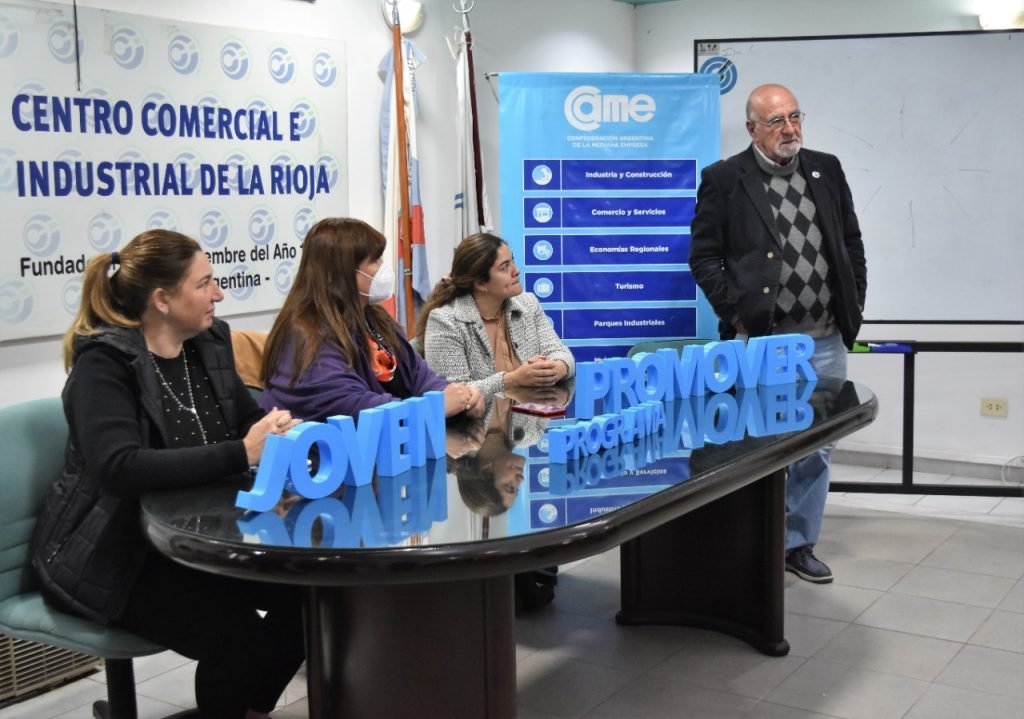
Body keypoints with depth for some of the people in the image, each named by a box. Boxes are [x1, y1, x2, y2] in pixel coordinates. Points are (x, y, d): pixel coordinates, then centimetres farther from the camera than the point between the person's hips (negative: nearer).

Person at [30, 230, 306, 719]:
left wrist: (282, 430, -14)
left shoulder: (209, 344, 4)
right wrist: (240, 455, -36)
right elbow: (119, 467, -32)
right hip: (113, 553, -7)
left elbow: (250, 422, 11)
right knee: (239, 638, -25)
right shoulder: (104, 363, -17)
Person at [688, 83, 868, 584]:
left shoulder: (827, 170, 9)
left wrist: (852, 306, 7)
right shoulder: (723, 179, -4)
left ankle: (798, 544, 24)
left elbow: (851, 242, 14)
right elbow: (703, 256, -4)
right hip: (760, 338, -4)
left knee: (817, 447, 10)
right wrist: (736, 313, -10)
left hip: (824, 338, 5)